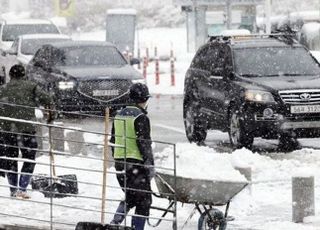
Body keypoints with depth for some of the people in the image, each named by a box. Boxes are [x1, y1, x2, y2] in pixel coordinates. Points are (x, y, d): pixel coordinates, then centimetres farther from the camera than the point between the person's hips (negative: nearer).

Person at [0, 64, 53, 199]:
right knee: (29, 160, 8)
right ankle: (21, 189, -4)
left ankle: (13, 190, 13)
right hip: (26, 128, -2)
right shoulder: (31, 87, 2)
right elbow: (46, 99, -8)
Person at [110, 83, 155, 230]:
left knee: (130, 196, 21)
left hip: (119, 162, 8)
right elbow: (144, 143, -15)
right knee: (144, 200, 2)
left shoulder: (119, 115, 12)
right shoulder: (141, 117, -11)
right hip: (136, 163, -8)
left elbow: (113, 140, 17)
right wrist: (150, 165, -12)